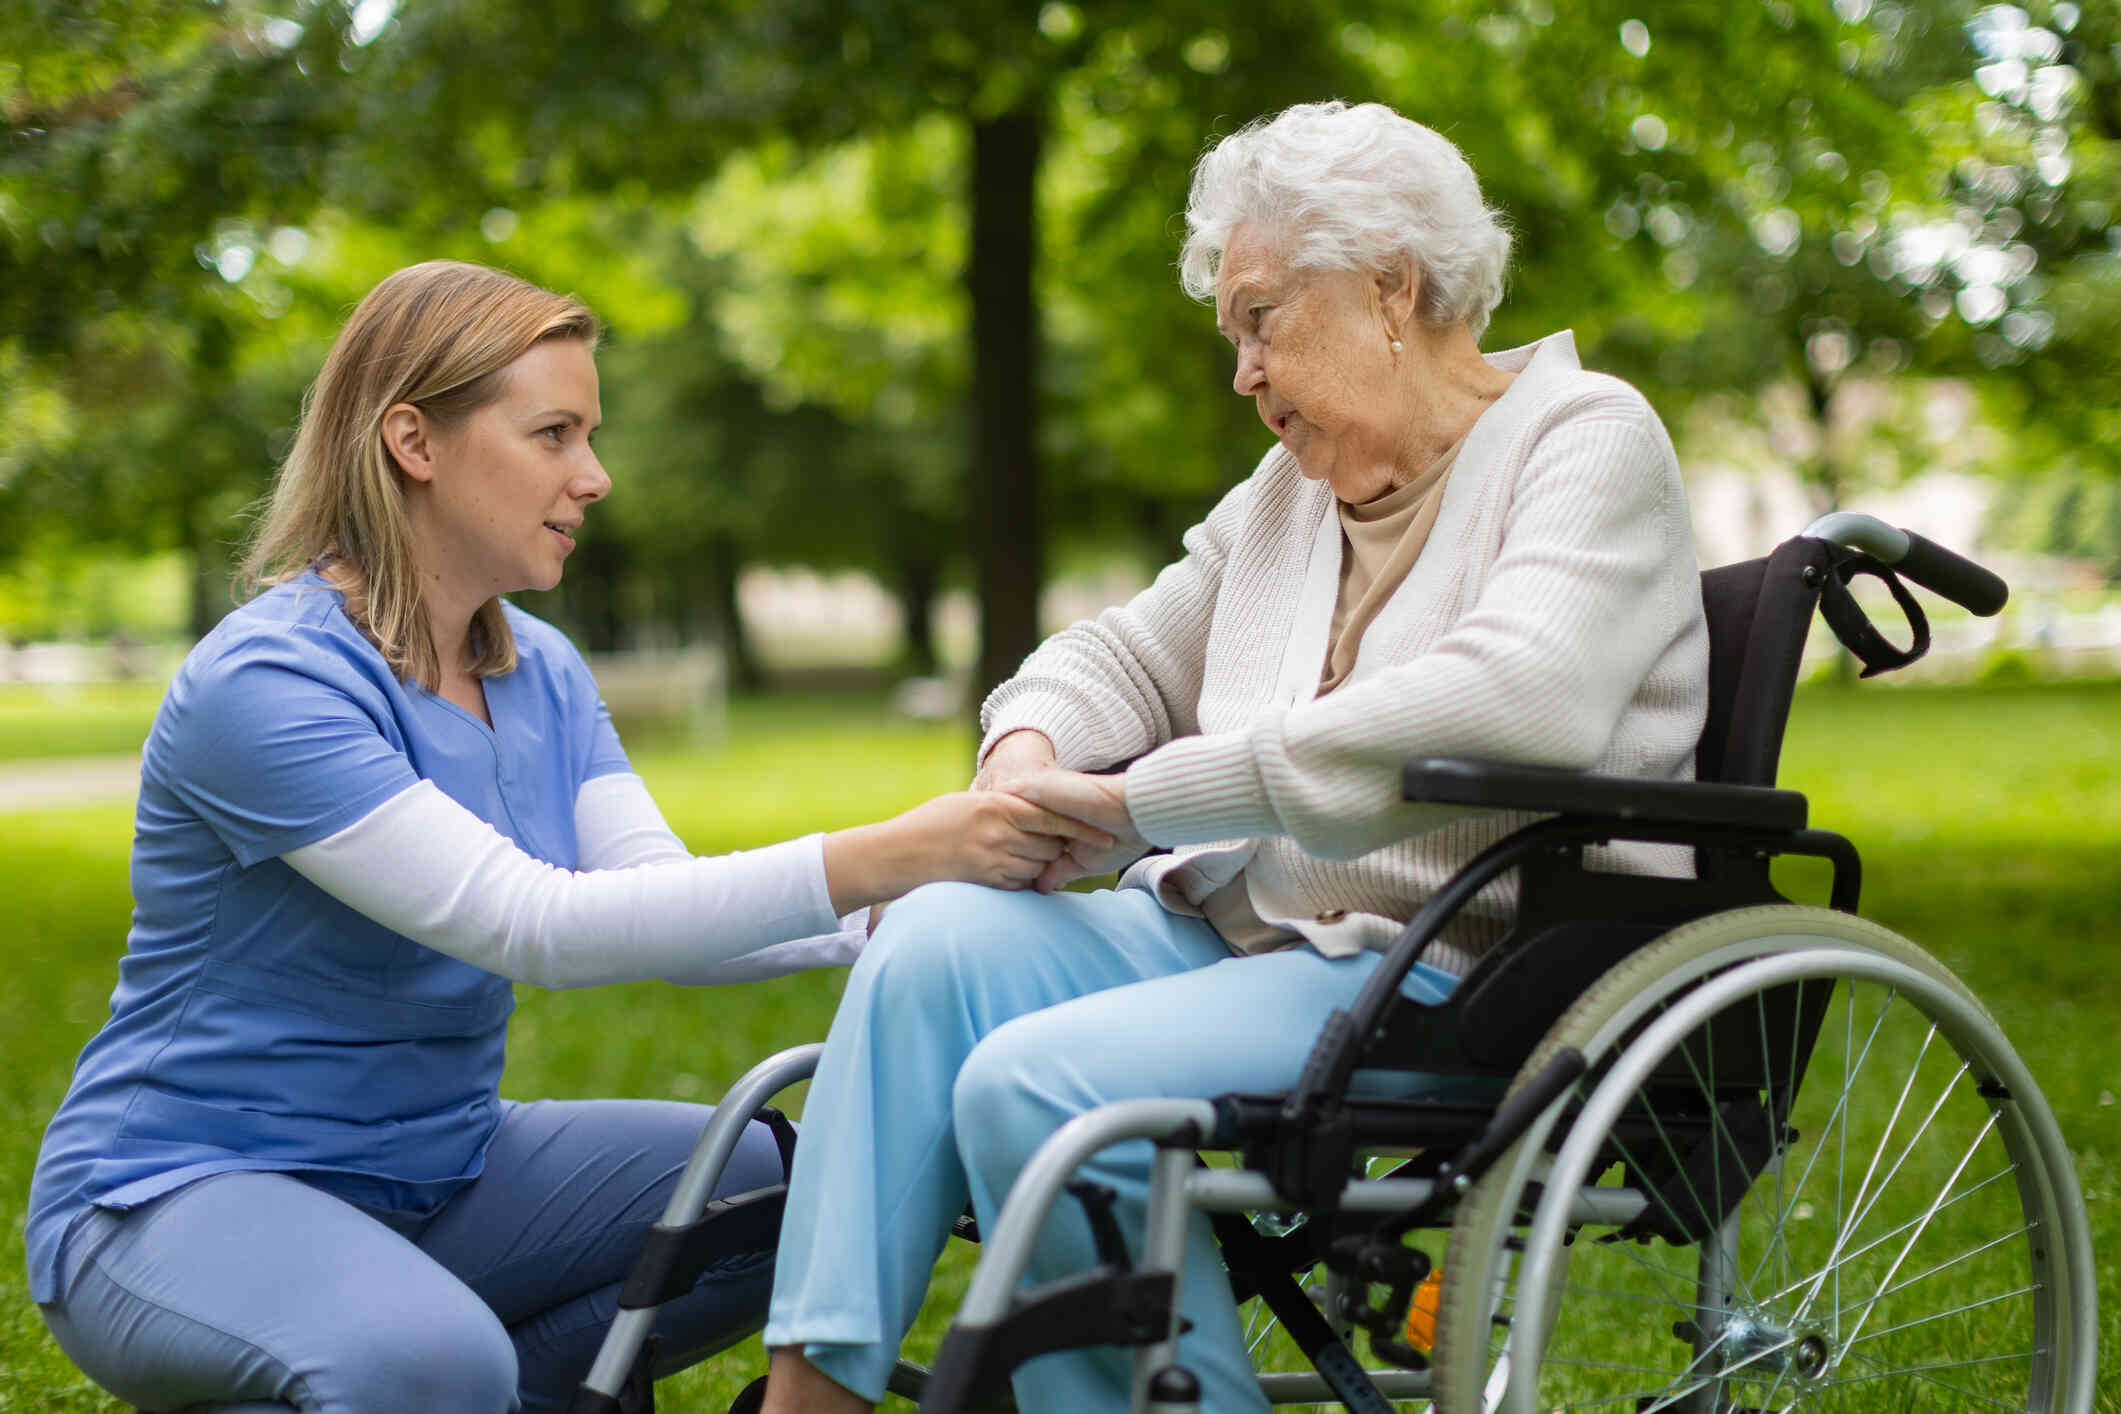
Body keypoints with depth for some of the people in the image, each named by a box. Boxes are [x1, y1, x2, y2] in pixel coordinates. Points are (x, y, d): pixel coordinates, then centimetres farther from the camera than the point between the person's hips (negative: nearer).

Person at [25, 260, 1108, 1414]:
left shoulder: (540, 675, 7)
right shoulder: (264, 684, -21)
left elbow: (668, 909, -3)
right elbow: (530, 927, -28)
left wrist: (939, 897, -20)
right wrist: (875, 862, -33)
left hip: (434, 1172, 8)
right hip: (180, 1191, -8)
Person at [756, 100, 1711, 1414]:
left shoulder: (1586, 441, -6)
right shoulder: (1295, 486, 18)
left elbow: (1514, 706, -25)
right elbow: (1129, 653, 29)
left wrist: (1139, 797, -23)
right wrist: (1032, 747, 1)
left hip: (1466, 976, -7)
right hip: (1249, 934, 8)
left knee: (1038, 1086, -27)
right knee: (941, 937, -19)